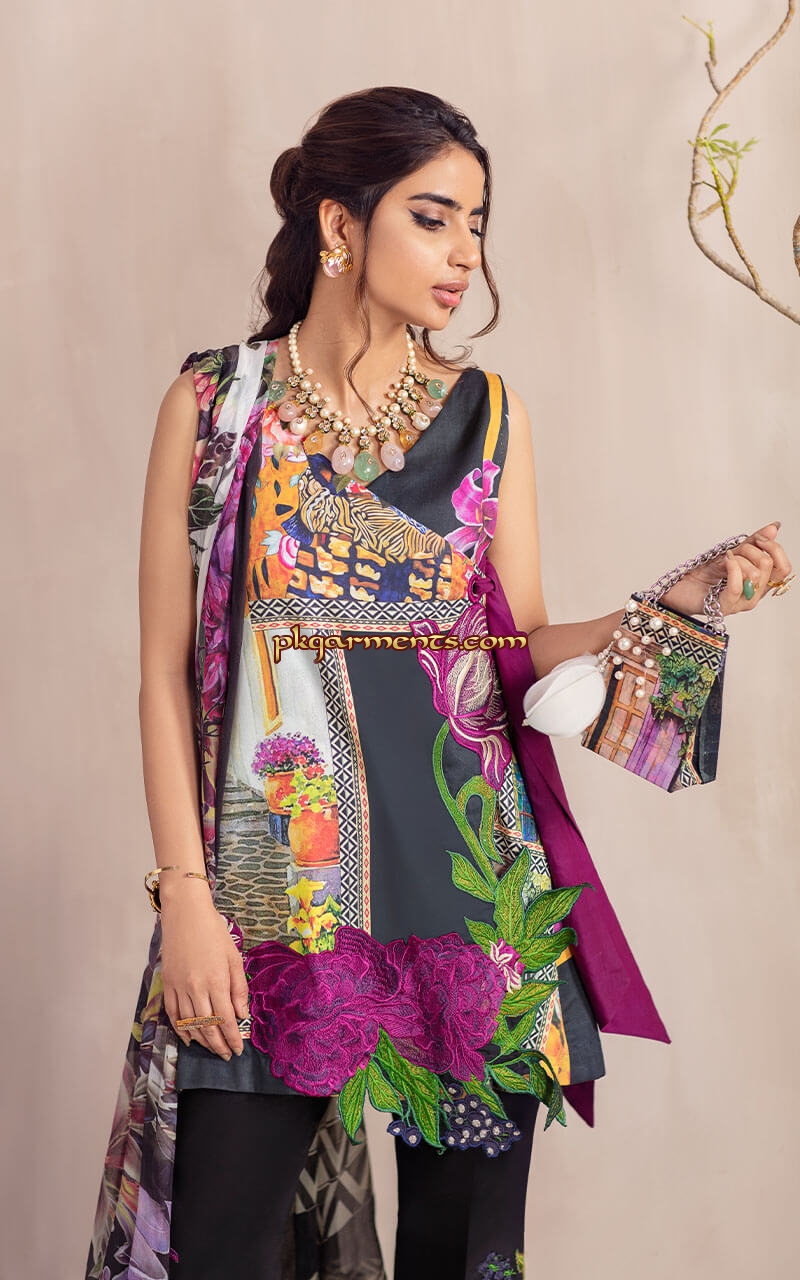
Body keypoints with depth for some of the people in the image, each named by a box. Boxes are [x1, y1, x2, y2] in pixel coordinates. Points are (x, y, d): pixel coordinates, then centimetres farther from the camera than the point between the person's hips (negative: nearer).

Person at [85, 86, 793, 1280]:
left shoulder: (486, 414, 9)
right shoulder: (217, 400, 1)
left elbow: (526, 642, 9)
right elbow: (166, 668, -1)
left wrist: (684, 599, -7)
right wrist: (185, 892, -8)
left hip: (471, 876, 3)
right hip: (270, 882, -2)